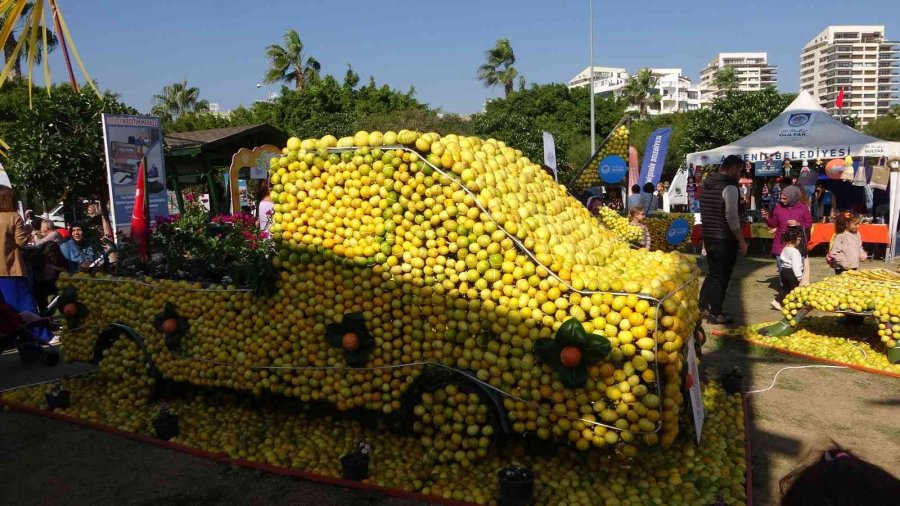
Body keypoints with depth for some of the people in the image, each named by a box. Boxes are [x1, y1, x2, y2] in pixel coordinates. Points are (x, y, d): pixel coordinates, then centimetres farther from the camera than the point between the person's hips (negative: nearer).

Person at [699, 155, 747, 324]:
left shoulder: (707, 184, 9)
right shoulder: (729, 187, -16)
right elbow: (732, 217, -19)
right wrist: (742, 241, -12)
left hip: (708, 237, 8)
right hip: (725, 239, -8)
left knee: (713, 273, 19)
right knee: (722, 277, 2)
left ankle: (702, 306, 23)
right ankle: (715, 314, 8)